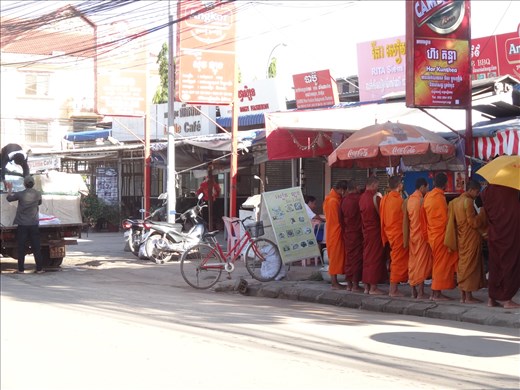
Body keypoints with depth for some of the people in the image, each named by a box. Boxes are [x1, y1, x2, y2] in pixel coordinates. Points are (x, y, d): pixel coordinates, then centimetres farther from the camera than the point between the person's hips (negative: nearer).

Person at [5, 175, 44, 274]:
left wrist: (10, 189, 24)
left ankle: (21, 269, 5)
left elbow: (9, 198, 8)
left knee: (21, 247, 4)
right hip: (34, 224, 2)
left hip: (22, 225, -2)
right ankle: (39, 268, 5)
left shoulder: (20, 194, -9)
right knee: (36, 247, 6)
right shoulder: (38, 194, -2)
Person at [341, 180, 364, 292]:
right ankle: (355, 285, -2)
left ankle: (349, 284, 15)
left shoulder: (344, 200, 3)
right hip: (357, 233, -5)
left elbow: (341, 217, 10)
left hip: (347, 233, 5)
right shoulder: (359, 198, -13)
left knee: (348, 257, 11)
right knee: (357, 257, -1)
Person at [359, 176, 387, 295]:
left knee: (367, 257, 12)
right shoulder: (375, 197, -16)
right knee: (375, 257, -2)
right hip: (375, 230, -7)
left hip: (366, 231, 7)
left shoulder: (362, 197, 5)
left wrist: (364, 227, 17)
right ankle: (373, 287, 0)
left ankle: (366, 286, 16)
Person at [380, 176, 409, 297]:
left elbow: (382, 217, 9)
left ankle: (393, 288, 17)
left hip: (388, 232, 7)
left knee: (395, 261, 15)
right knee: (398, 261, -1)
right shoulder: (399, 200, -16)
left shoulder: (385, 199, 5)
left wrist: (385, 236, 14)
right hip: (398, 234, -7)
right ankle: (393, 290, 2)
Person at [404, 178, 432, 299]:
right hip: (422, 236, -6)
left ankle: (413, 292, 13)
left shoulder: (407, 201, 6)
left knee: (412, 263, 10)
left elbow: (405, 221, 7)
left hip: (412, 235, 6)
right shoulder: (423, 200, -13)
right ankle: (420, 293, -3)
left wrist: (406, 239, 10)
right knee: (421, 263, -3)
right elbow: (426, 219, -11)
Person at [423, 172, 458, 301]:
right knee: (441, 264, -2)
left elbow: (425, 216, 9)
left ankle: (434, 293, 15)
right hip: (440, 235, -8)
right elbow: (445, 220, -14)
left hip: (431, 235, 8)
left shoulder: (428, 196, 7)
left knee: (436, 263, 14)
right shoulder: (440, 198, -16)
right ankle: (437, 293, 0)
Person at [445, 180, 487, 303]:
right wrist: (482, 213, -7)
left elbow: (452, 220, 14)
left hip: (461, 239, 9)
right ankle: (468, 296, -2)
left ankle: (463, 296, 13)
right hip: (471, 240, -9)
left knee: (462, 266, 10)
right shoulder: (468, 201, -15)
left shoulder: (455, 201, 12)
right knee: (470, 266, -4)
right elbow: (474, 222, -17)